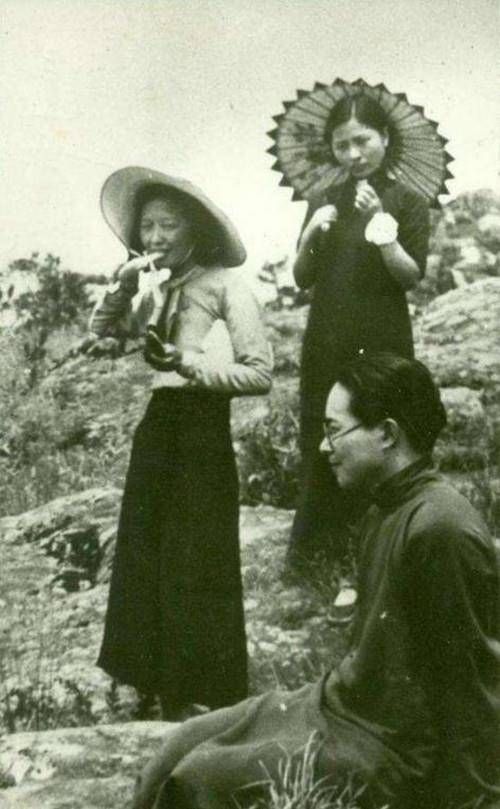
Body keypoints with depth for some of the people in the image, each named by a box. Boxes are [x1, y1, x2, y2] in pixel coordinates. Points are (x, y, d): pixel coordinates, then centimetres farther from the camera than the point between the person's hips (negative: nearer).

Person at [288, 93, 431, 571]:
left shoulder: (408, 203, 1)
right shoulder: (325, 203, 10)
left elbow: (412, 276, -8)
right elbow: (302, 279, 8)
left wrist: (379, 223, -19)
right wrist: (310, 235, -10)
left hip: (382, 341, -3)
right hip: (327, 340, 3)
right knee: (321, 441, 3)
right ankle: (314, 546, 13)